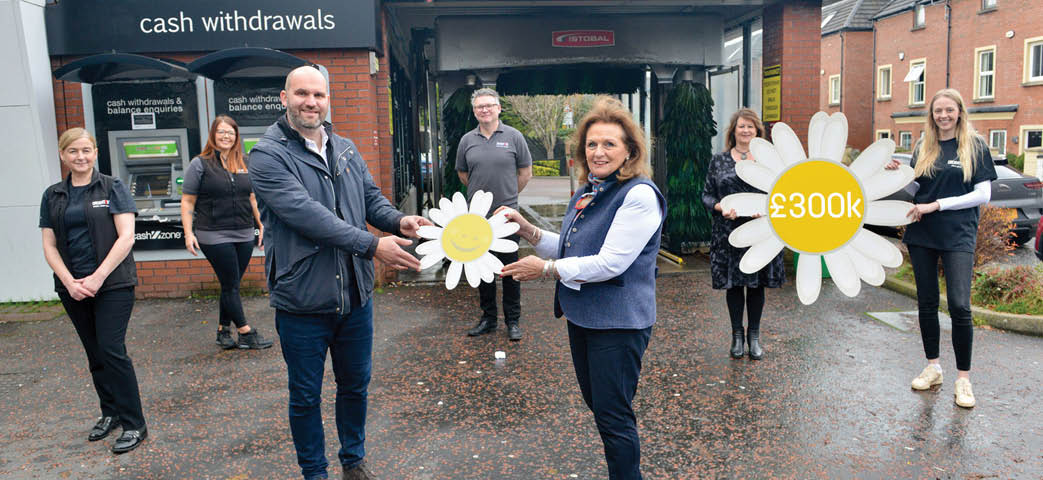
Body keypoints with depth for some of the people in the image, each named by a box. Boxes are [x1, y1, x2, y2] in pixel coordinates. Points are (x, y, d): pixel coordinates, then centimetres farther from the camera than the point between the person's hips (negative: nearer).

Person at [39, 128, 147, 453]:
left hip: (113, 284, -4)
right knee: (95, 355, 12)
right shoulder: (53, 196, 10)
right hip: (73, 289, 4)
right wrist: (70, 282, -8)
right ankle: (110, 413, 27)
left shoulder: (113, 188, -2)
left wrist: (97, 278, -15)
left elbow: (126, 237, -9)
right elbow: (49, 246, 7)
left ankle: (134, 425, 0)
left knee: (111, 351, -9)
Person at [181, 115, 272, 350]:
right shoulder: (200, 164, -2)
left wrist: (261, 225, 14)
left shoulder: (243, 164, 12)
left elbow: (252, 198, 19)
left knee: (232, 285, 9)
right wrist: (188, 233, -10)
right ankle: (246, 332, 4)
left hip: (244, 235, 5)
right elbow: (187, 202, -2)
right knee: (230, 285, -2)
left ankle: (223, 330, 21)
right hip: (214, 237, -5)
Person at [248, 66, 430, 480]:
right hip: (302, 303, -5)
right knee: (306, 397, 12)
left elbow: (371, 197, 14)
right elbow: (306, 214, -23)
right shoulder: (267, 155, -11)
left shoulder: (346, 150, 9)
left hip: (355, 296, 5)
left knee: (355, 385, 20)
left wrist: (398, 220, -10)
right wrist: (372, 246, -27)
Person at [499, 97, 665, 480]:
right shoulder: (587, 193, 9)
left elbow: (608, 263, -24)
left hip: (618, 322, -9)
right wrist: (526, 229, 2)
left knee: (613, 417, 1)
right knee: (597, 405, 22)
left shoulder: (639, 195, -19)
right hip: (581, 316, 9)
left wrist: (546, 269, -17)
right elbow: (569, 251, 16)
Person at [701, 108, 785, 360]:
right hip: (728, 233, 0)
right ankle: (737, 334, 20)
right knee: (733, 284, 6)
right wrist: (720, 208, -14)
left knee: (757, 284, 7)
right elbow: (707, 194, 5)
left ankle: (754, 335, 20)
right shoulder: (719, 161, 6)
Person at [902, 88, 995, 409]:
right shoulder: (923, 148, 10)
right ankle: (932, 367, 22)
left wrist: (936, 205, -13)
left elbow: (983, 194, -5)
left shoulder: (975, 147, 0)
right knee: (927, 303, 9)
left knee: (959, 305, -10)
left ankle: (963, 377, 2)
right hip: (922, 235, 4)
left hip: (958, 235, -4)